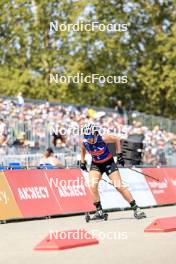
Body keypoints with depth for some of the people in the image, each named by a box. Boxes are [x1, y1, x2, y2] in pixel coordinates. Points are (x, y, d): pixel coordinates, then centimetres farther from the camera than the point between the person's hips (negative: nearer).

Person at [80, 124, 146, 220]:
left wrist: (119, 155, -8)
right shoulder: (84, 142, -17)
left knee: (119, 187, -7)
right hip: (96, 164, 3)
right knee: (93, 186, -19)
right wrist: (82, 162, 6)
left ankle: (136, 209, 2)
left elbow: (116, 139, -8)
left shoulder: (103, 139, -27)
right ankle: (99, 211, -6)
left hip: (108, 163, -3)